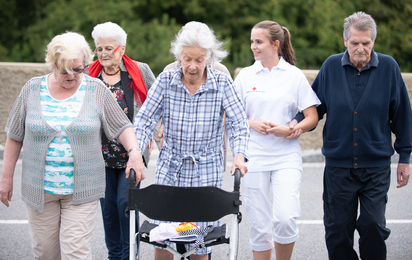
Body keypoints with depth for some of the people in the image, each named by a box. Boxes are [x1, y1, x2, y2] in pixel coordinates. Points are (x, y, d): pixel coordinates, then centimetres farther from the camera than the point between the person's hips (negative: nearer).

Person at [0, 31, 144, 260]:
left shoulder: (97, 91, -1)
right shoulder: (32, 89, 2)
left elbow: (122, 127, 1)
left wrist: (134, 151, -18)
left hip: (81, 190, -2)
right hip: (40, 189, 2)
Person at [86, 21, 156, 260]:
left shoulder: (140, 71, -1)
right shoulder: (90, 77, 4)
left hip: (132, 153, -3)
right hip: (102, 154, 3)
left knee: (125, 201, -11)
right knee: (108, 206, 8)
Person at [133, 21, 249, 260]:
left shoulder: (222, 83, -5)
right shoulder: (166, 81, -3)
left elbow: (239, 124, -5)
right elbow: (145, 120, -2)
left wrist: (239, 155, -23)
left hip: (207, 173, -1)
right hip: (170, 170, 1)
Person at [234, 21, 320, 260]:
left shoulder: (294, 75, 3)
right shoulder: (245, 76, 7)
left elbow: (312, 118, 3)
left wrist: (290, 130, -15)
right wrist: (252, 124, -10)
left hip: (286, 157, -1)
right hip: (253, 157, 2)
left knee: (285, 219, -16)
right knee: (259, 225, 2)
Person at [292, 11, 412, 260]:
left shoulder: (388, 67, -1)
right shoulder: (331, 66, 2)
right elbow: (314, 107, 11)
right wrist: (298, 123, -10)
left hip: (376, 165, -1)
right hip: (338, 164, 2)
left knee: (373, 225, -9)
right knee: (338, 230, 5)